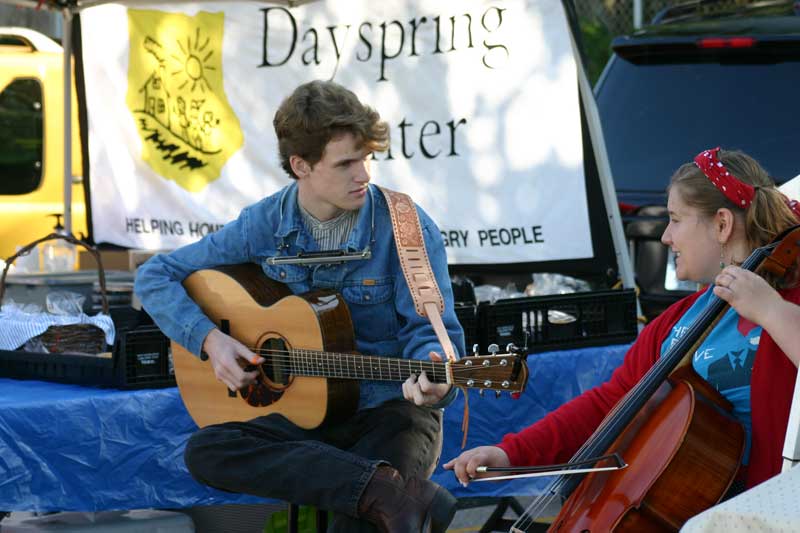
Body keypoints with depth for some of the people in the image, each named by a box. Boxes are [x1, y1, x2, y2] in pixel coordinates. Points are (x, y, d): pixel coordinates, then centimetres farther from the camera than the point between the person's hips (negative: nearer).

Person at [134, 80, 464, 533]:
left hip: (390, 410, -5)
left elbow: (432, 330, -9)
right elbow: (156, 276, 6)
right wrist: (210, 338, -11)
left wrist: (435, 378, -32)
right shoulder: (265, 224, 1)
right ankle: (390, 493, -37)